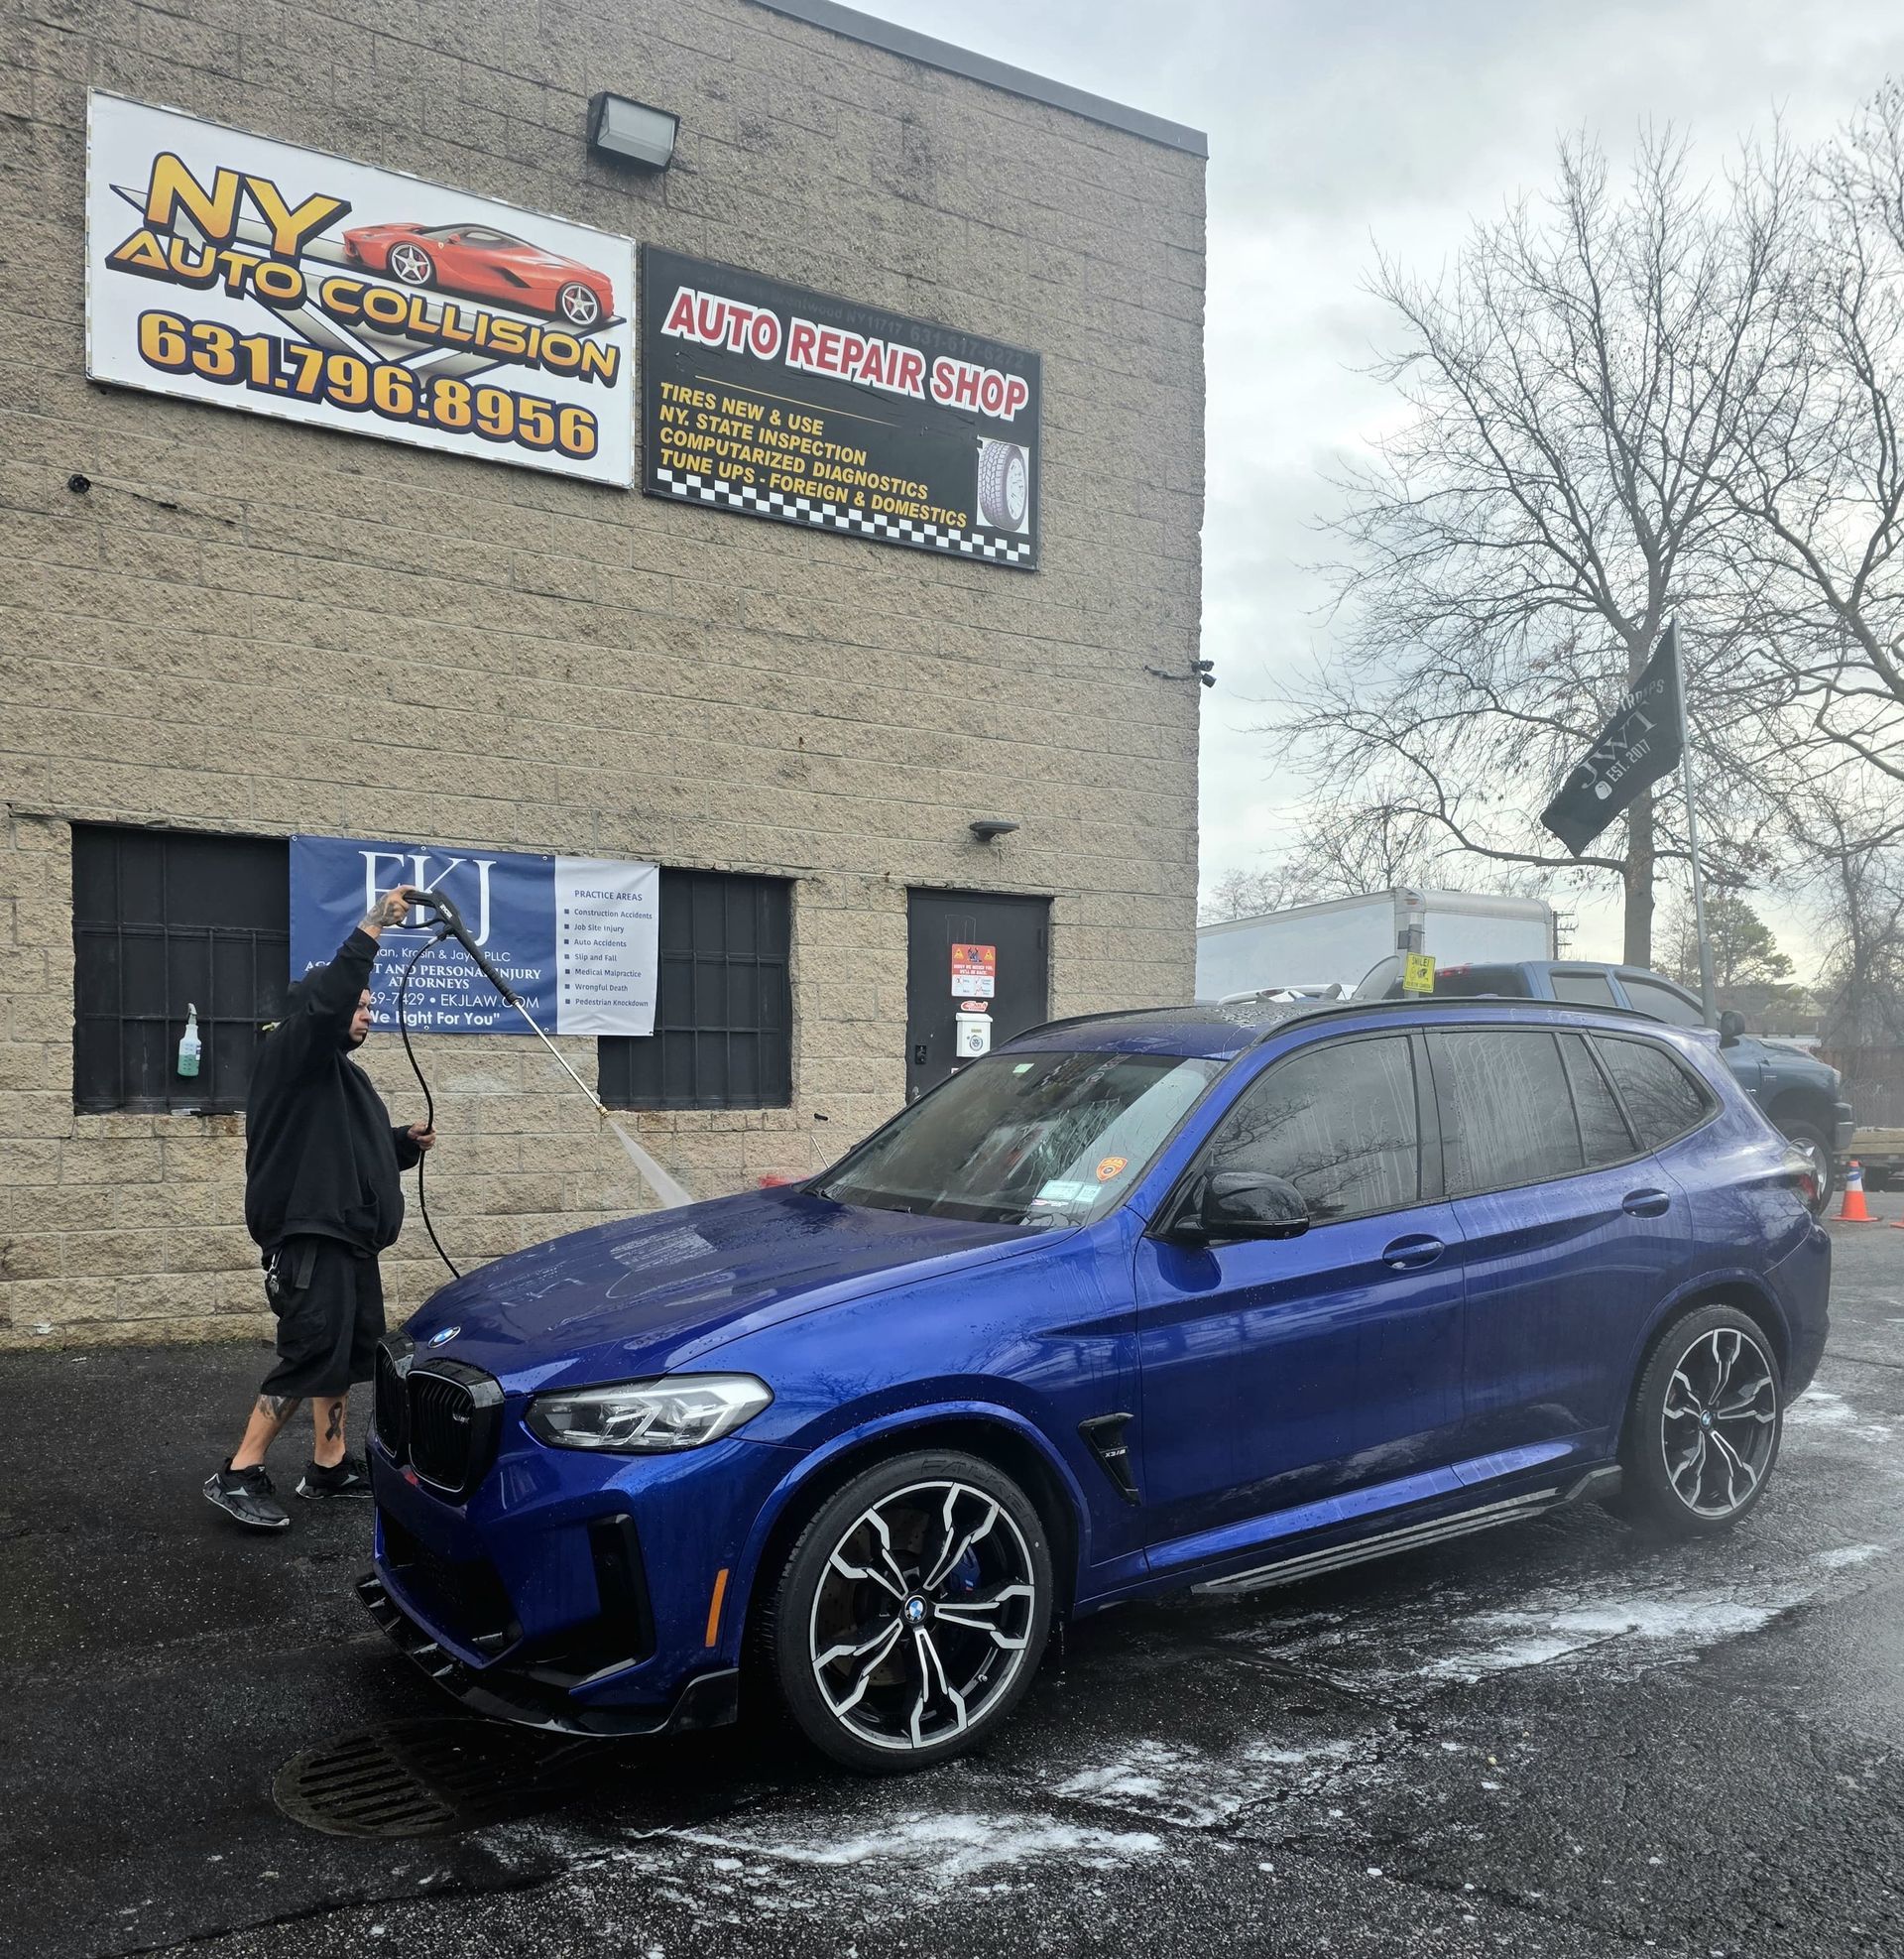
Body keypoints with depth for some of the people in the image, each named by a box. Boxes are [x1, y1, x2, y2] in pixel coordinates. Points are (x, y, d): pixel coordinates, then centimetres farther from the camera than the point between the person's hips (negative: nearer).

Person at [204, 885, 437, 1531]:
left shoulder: (343, 1074, 23)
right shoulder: (290, 1054, -6)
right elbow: (325, 1002, -27)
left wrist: (406, 1142, 9)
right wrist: (372, 928, -29)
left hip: (348, 1236, 10)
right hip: (307, 1235, -10)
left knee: (349, 1351, 12)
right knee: (311, 1353, -13)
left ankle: (328, 1466, 21)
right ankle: (238, 1476, -5)